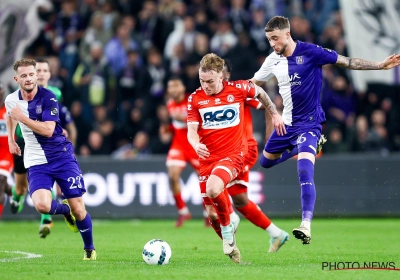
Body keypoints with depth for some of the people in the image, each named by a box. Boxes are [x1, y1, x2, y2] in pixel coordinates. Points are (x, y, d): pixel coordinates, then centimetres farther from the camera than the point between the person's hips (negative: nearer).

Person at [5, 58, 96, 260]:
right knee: (42, 205, -23)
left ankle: (89, 249, 24)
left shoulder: (47, 98, -15)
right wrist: (10, 138, 25)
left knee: (78, 208, -2)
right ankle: (65, 210, 14)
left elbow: (47, 130, -26)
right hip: (36, 162, 2)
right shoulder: (11, 100, 0)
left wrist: (22, 117, -26)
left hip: (62, 156, -2)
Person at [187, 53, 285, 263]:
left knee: (213, 189, -33)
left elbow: (259, 92, 16)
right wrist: (196, 145, -30)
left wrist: (274, 114, 22)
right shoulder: (195, 98, -1)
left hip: (232, 155, -4)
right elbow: (192, 130, -8)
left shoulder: (238, 89, -5)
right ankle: (230, 247, 25)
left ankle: (227, 229, -7)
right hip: (207, 158, 4)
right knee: (211, 213, 2)